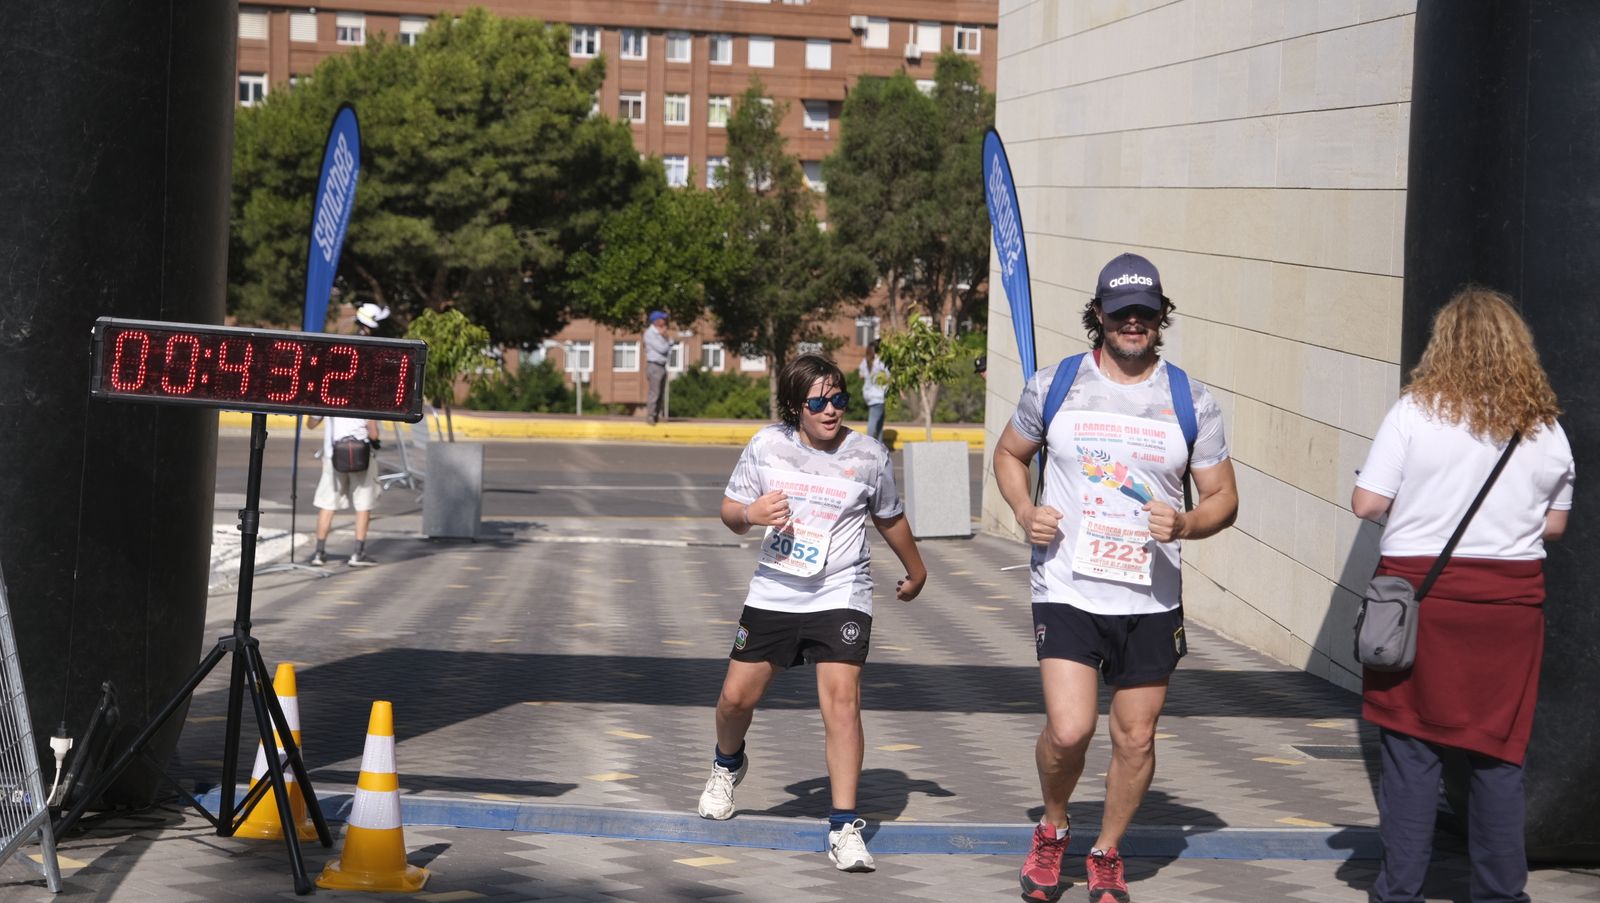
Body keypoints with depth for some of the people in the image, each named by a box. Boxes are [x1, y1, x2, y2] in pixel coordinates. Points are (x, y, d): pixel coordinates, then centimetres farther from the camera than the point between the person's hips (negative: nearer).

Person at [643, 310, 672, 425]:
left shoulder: (659, 333, 16)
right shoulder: (650, 334, -11)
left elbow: (669, 350, 16)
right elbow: (662, 349, -18)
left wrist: (668, 340, 1)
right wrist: (664, 337, -4)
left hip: (662, 367, 9)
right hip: (654, 366, -9)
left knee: (661, 395, 7)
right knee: (654, 393, -10)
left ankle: (656, 416, 11)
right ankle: (650, 416, -6)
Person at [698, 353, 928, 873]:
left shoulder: (869, 458, -4)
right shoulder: (767, 446, -2)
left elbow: (889, 519, 14)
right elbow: (730, 511, 6)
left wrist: (915, 571, 27)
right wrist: (749, 513, -17)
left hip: (840, 597, -2)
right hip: (772, 595, 2)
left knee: (842, 701, -17)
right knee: (737, 697, 7)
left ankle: (844, 828, -14)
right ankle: (727, 764, 44)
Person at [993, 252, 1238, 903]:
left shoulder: (1192, 402, 3)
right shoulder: (1054, 384, 3)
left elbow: (1223, 498, 7)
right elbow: (1009, 454, 17)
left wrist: (1185, 524, -15)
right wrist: (1023, 511, -2)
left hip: (1151, 600, 2)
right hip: (1067, 591, -1)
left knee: (1136, 739, 6)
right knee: (1069, 730, -14)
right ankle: (1052, 829, 15)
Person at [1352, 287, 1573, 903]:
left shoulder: (1414, 413, -8)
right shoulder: (1544, 430, 3)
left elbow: (1366, 502, -9)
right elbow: (1555, 524, 11)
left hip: (1421, 591, -2)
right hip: (1511, 599, 3)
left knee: (1412, 748, 3)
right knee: (1499, 755, 9)